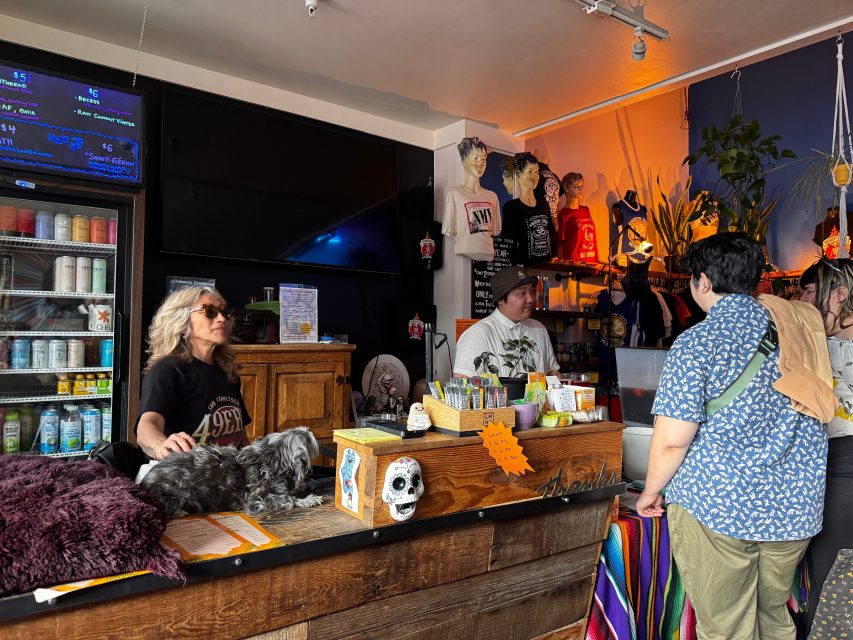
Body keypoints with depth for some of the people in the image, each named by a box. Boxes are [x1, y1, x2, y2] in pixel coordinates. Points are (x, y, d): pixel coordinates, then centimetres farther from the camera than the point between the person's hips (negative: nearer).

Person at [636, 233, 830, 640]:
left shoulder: (697, 343, -15)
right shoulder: (797, 327, 3)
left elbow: (672, 441, -17)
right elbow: (822, 410, 16)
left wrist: (651, 491, -1)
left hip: (718, 506, -6)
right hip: (795, 506, 6)